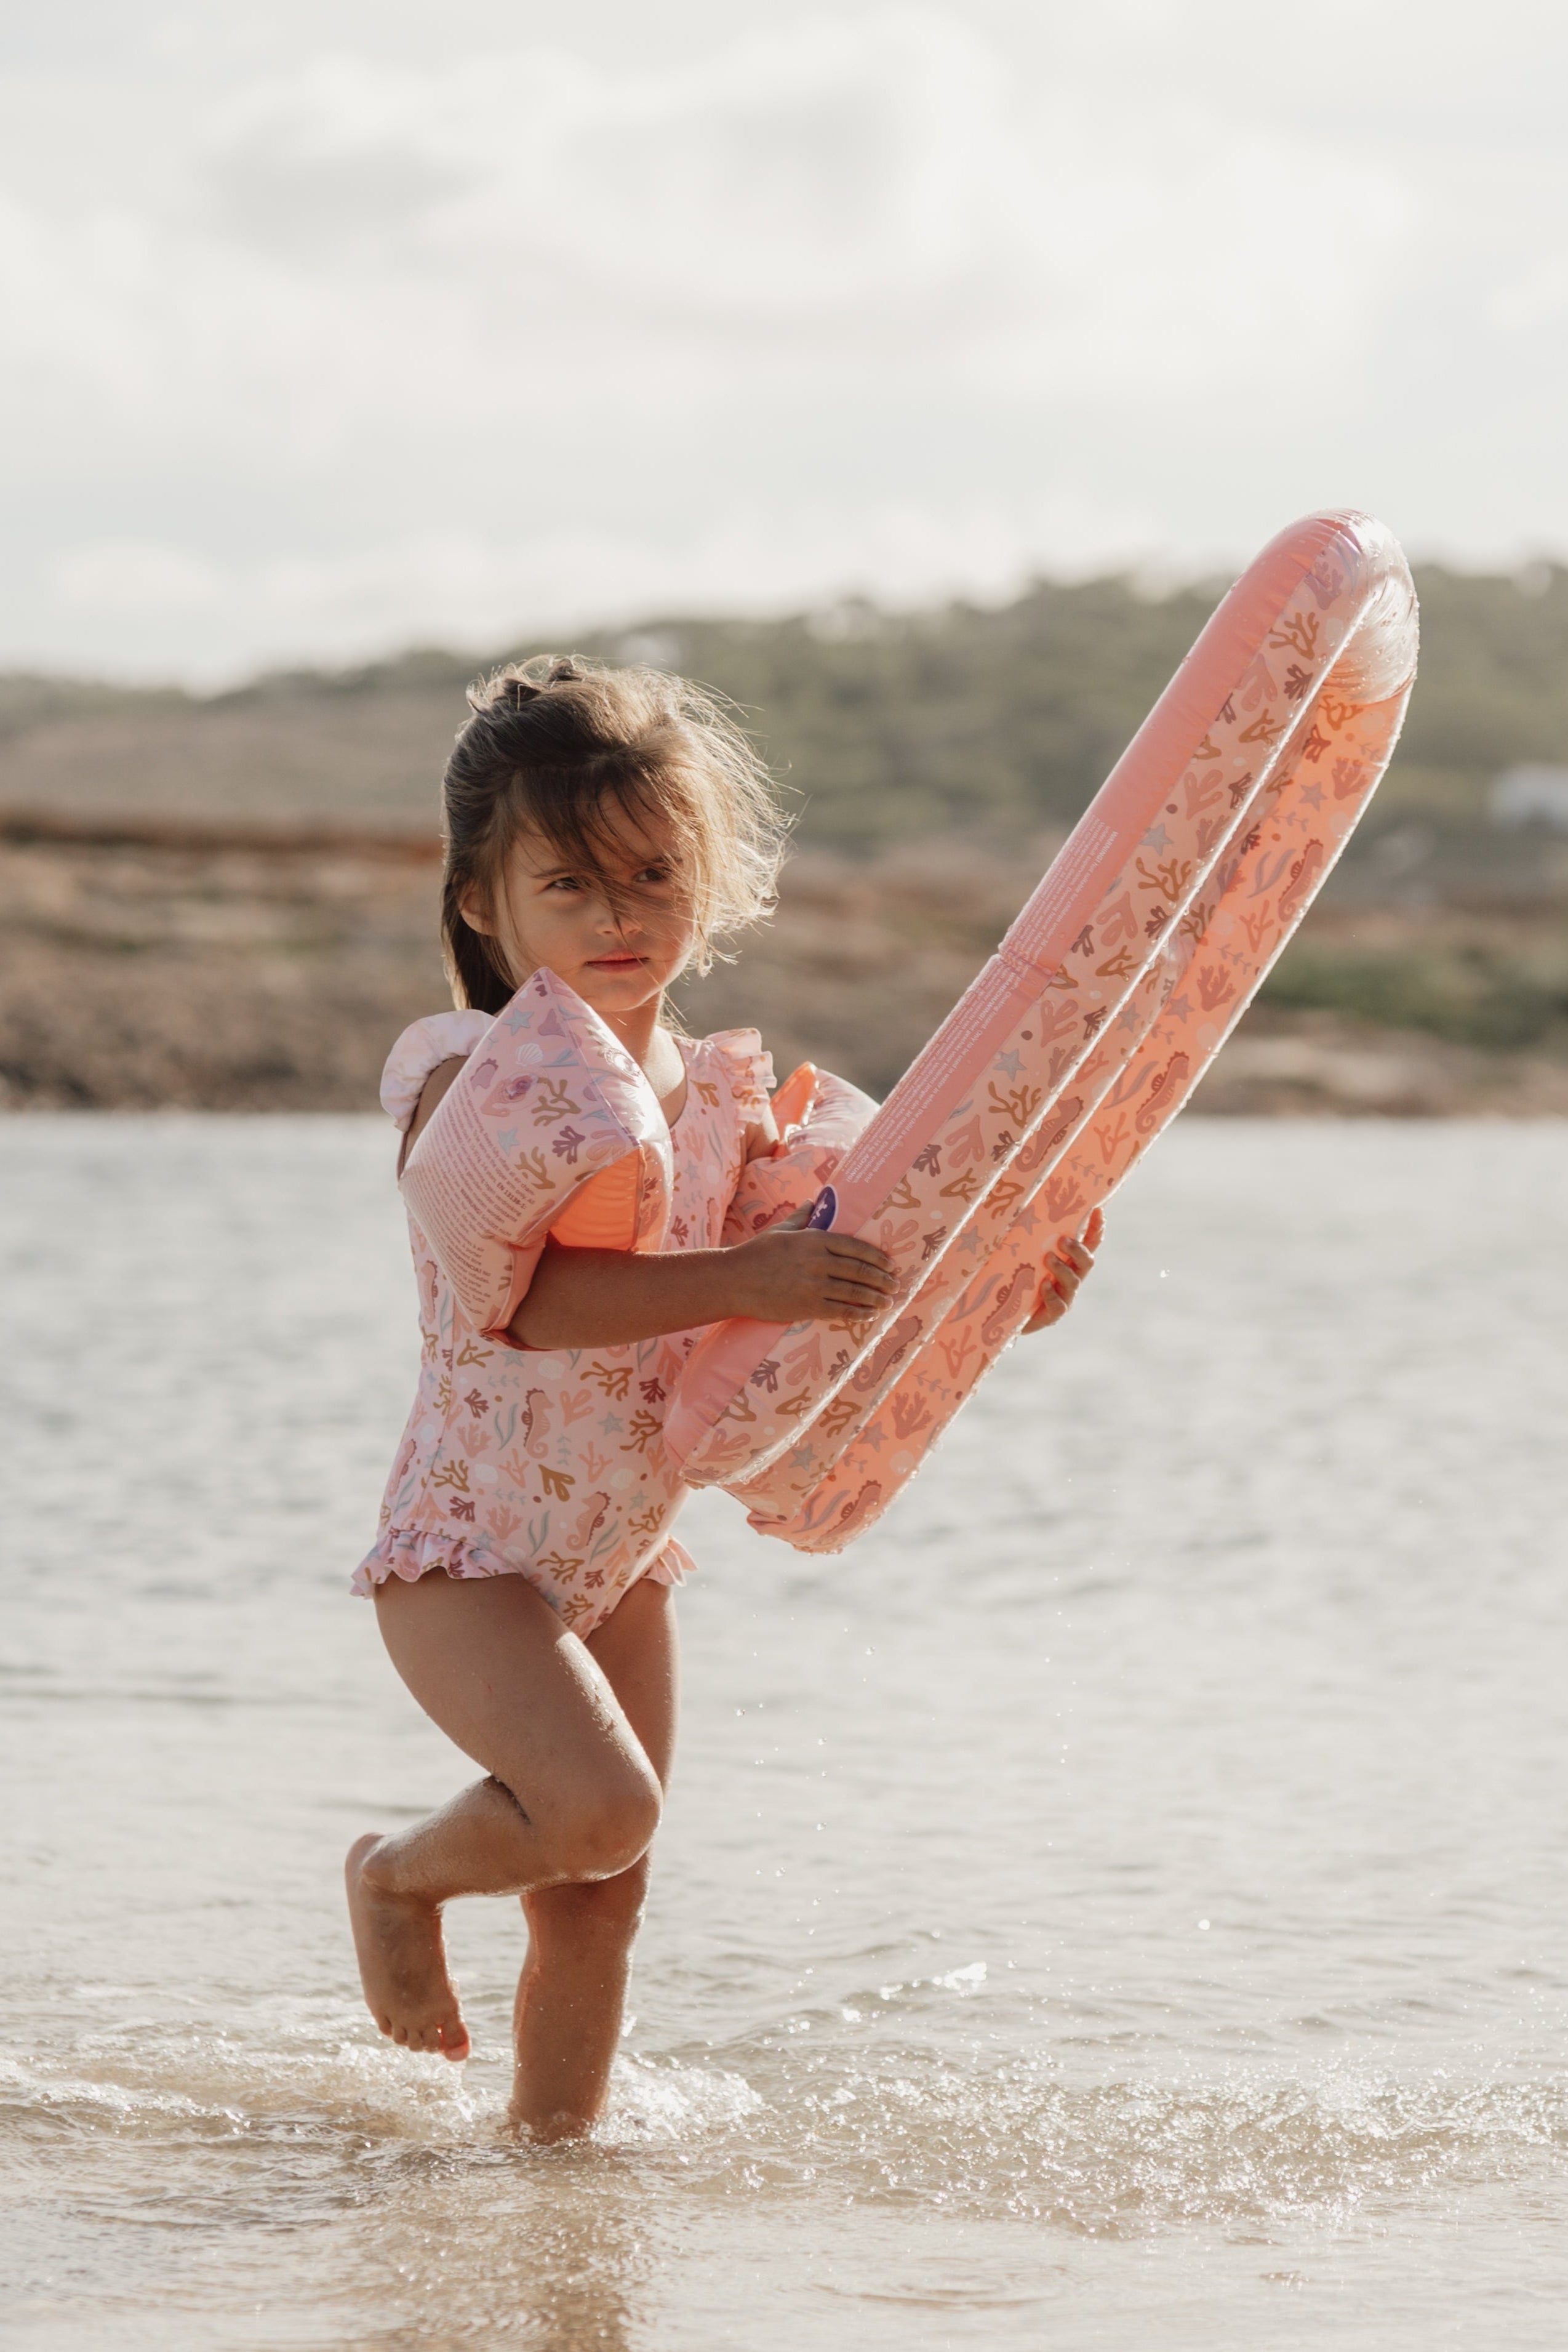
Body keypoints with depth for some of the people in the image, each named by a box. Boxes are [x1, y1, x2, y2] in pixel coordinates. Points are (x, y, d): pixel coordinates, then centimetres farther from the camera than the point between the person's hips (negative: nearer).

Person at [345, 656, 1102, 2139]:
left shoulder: (726, 1096, 2)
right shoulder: (469, 1082, -17)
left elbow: (843, 1296, 8)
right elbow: (533, 1299, -31)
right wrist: (742, 1278, -40)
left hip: (623, 1558, 6)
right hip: (463, 1549, -6)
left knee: (598, 1901, 11)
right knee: (603, 1808, -25)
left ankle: (548, 2140, 29)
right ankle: (398, 1876, 5)